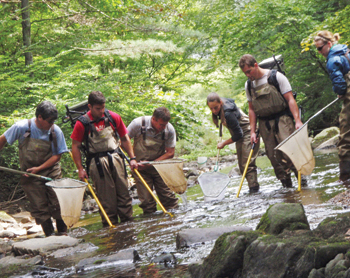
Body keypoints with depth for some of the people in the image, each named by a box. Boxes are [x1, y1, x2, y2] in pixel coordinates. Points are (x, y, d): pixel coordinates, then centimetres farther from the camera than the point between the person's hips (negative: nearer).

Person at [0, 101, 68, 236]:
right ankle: (50, 235, 9)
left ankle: (63, 233, 11)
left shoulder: (55, 131, -12)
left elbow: (58, 155, -5)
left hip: (51, 171, 0)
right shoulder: (22, 127, -15)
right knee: (39, 207, 0)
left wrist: (39, 168, -15)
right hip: (30, 175, 0)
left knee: (57, 205, -4)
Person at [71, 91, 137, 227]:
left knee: (123, 191, 5)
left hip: (115, 158, 3)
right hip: (97, 163, -3)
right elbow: (75, 147, -1)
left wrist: (132, 158, 11)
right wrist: (80, 168, -4)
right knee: (106, 196, -1)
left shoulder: (113, 117, 3)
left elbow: (124, 139, 14)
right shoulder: (82, 123, -7)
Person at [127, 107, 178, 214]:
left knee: (168, 196, -4)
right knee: (146, 200, -4)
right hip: (140, 166, -1)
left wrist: (151, 163, -19)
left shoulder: (169, 129, -13)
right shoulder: (138, 124, -18)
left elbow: (170, 153, -10)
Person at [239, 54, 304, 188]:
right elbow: (252, 109, 17)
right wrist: (252, 131, 10)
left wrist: (297, 120, -16)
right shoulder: (249, 85, 10)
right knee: (273, 156, -1)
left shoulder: (276, 77, -5)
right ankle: (286, 183, 6)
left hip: (282, 119, -4)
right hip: (265, 124, 4)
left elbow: (290, 99, -7)